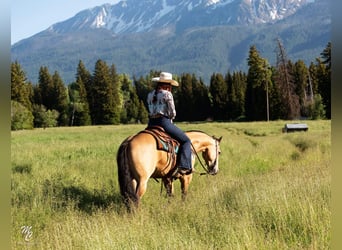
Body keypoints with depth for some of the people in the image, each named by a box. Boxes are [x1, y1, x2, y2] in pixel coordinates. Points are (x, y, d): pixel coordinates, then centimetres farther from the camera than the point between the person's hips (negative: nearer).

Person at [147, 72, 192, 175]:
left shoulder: (150, 95, 14)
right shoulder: (167, 94, -7)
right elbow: (172, 113, -8)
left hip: (151, 123, 7)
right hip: (164, 122, -7)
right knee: (186, 140, 2)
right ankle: (183, 166, -12)